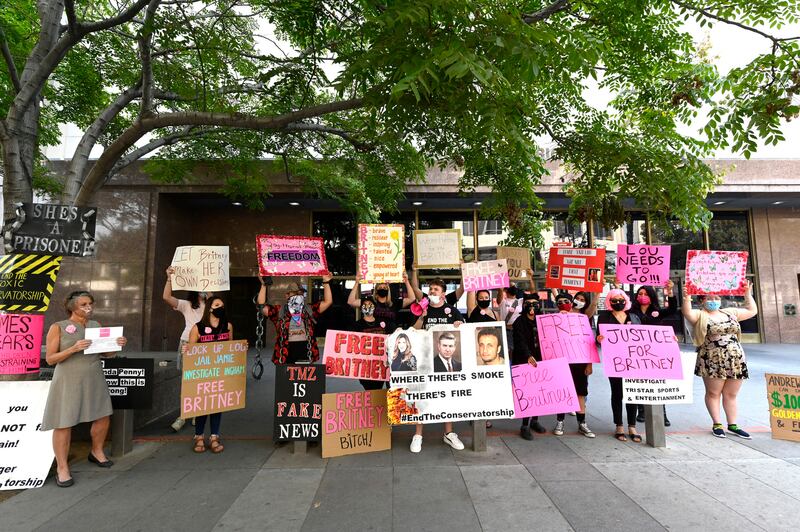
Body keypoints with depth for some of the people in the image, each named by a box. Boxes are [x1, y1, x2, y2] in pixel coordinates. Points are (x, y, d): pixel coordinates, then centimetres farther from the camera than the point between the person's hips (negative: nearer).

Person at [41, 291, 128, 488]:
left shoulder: (96, 325, 7)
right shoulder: (58, 327, -6)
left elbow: (105, 354, 11)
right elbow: (50, 359, -7)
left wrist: (117, 345, -9)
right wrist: (74, 348, -22)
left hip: (94, 380, 5)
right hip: (68, 382, -5)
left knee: (103, 417, 11)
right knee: (64, 424, 0)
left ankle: (96, 452, 33)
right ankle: (62, 467, 15)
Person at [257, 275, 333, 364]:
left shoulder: (310, 310, 9)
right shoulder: (279, 311, 6)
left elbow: (328, 301, 5)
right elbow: (262, 305, -1)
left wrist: (326, 283, -2)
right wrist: (264, 285, -6)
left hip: (306, 353, 1)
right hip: (286, 355, -1)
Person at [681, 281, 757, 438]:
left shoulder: (730, 313, 16)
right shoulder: (700, 315, -2)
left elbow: (752, 311, 22)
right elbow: (687, 313, -22)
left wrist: (748, 294, 16)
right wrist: (687, 297, -35)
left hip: (736, 361, 5)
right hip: (712, 362, -5)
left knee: (731, 395, 11)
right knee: (713, 393, 2)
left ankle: (732, 425, 19)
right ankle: (717, 424, 11)